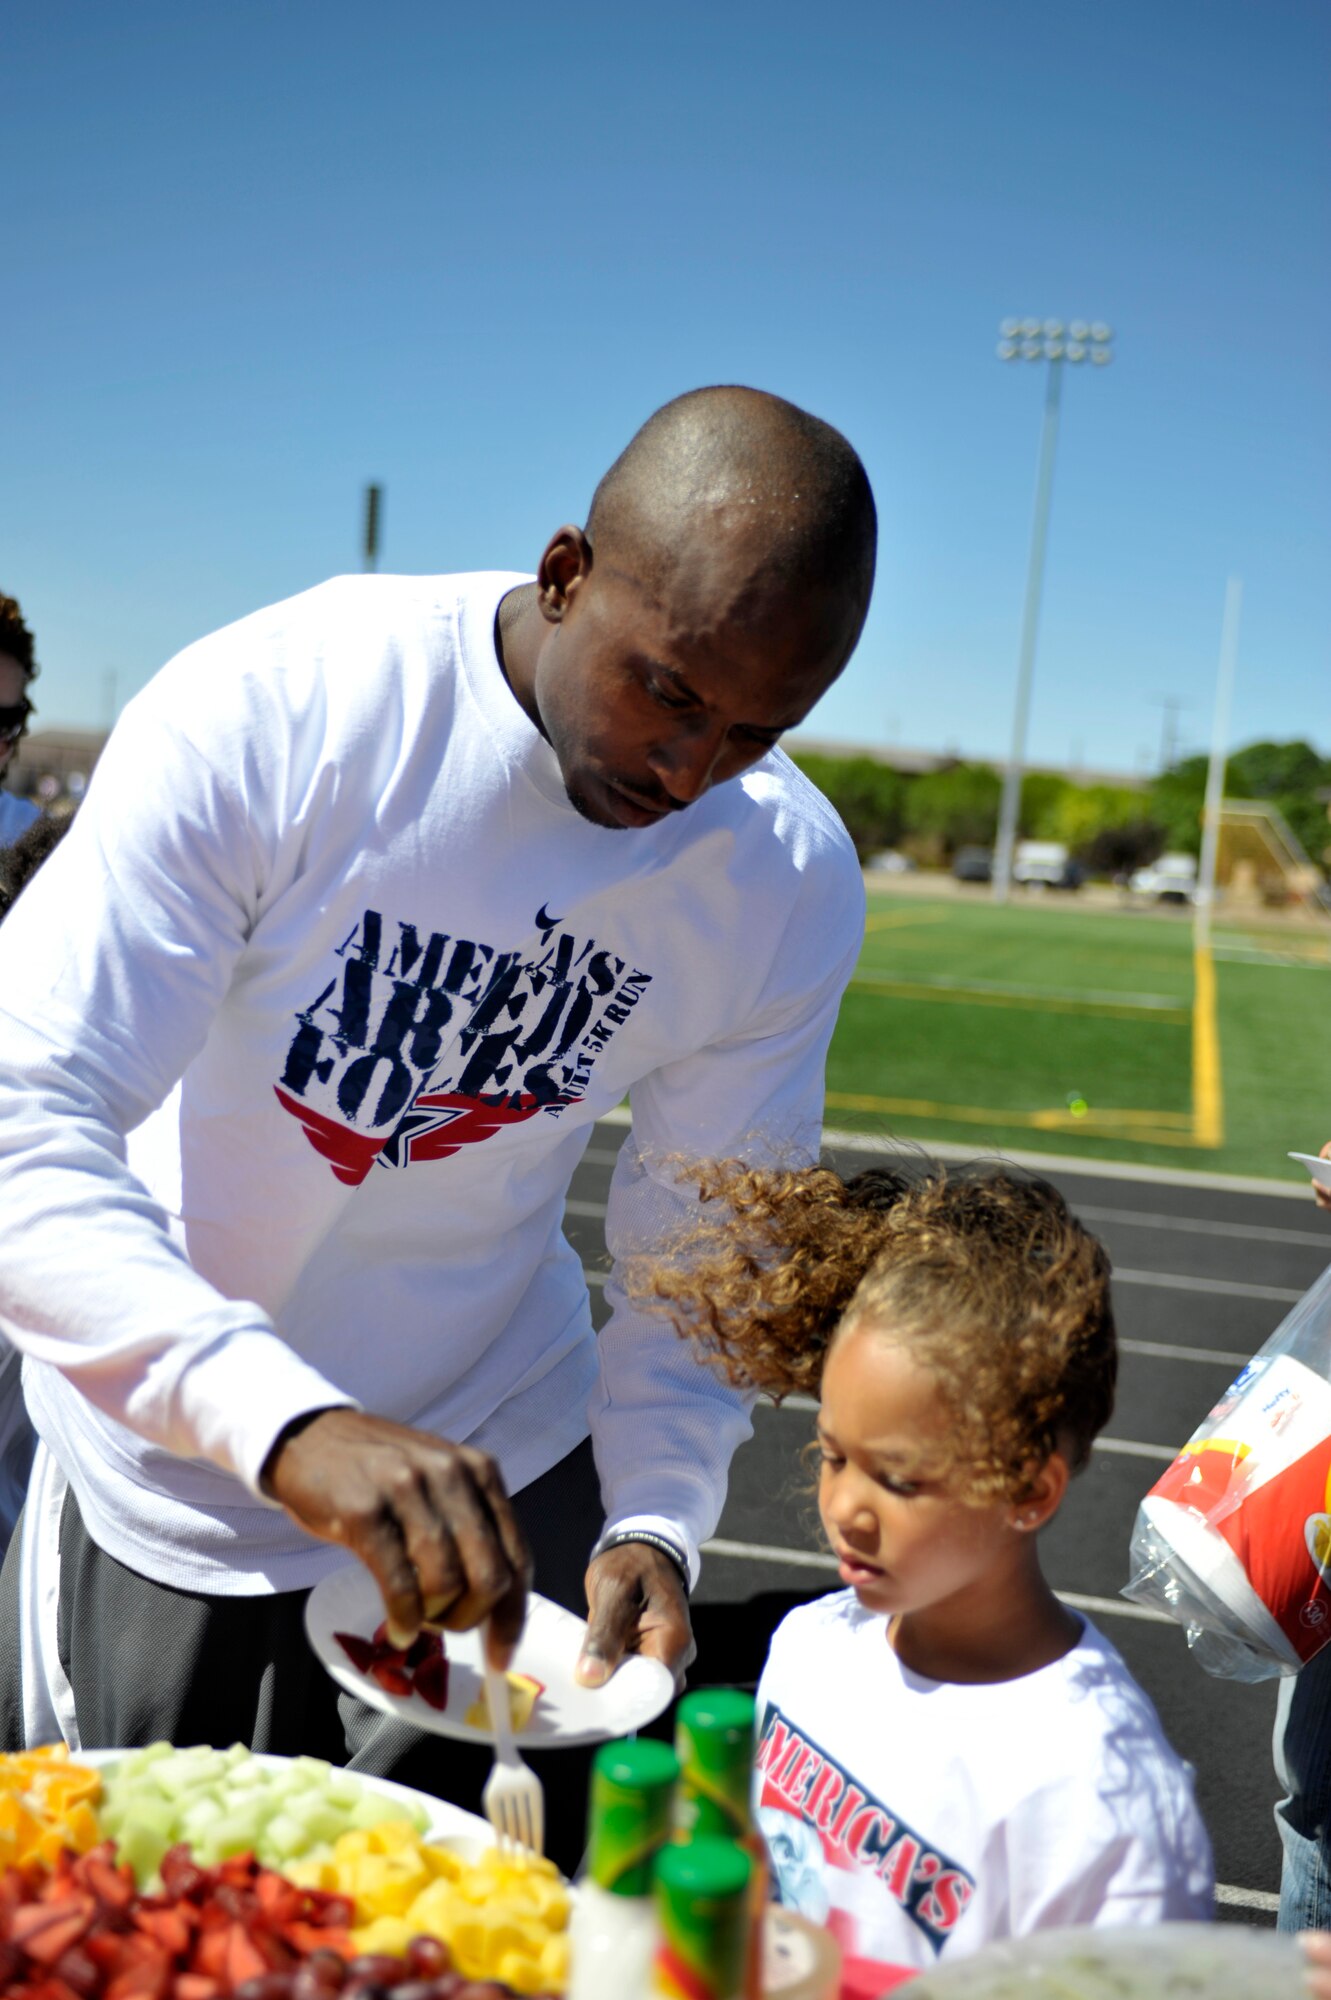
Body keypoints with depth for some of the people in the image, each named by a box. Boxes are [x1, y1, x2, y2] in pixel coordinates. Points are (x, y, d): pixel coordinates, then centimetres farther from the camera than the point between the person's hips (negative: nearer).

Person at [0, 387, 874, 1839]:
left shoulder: (793, 886, -12)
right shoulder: (268, 715, -25)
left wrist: (659, 1517, -18)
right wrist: (288, 1425, -45)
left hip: (497, 1468, 3)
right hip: (164, 1478, -2)